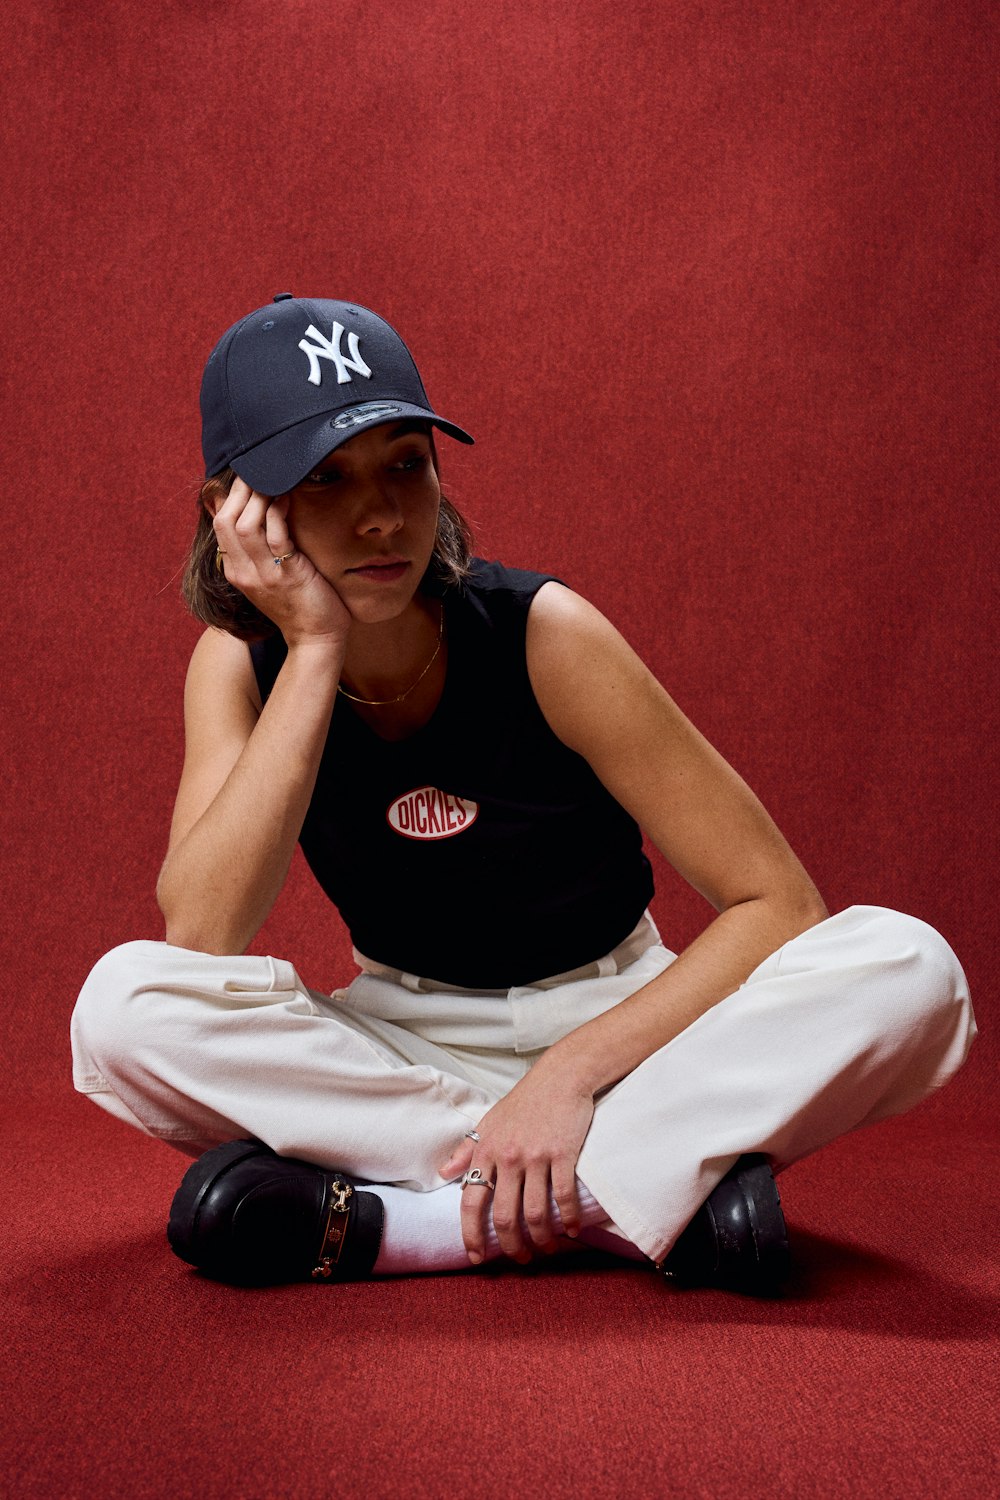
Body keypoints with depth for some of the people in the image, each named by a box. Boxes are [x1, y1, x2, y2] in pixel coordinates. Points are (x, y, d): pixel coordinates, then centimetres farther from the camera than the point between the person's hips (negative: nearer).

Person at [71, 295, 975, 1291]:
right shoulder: (242, 661, -9)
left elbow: (778, 903, -17)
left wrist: (570, 1070, -28)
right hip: (403, 1048, 1)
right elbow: (200, 938, -25)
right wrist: (314, 649, -28)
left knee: (908, 968, -27)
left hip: (615, 1022, -1)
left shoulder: (544, 636, -17)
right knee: (123, 1005, -27)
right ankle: (639, 1190, -25)